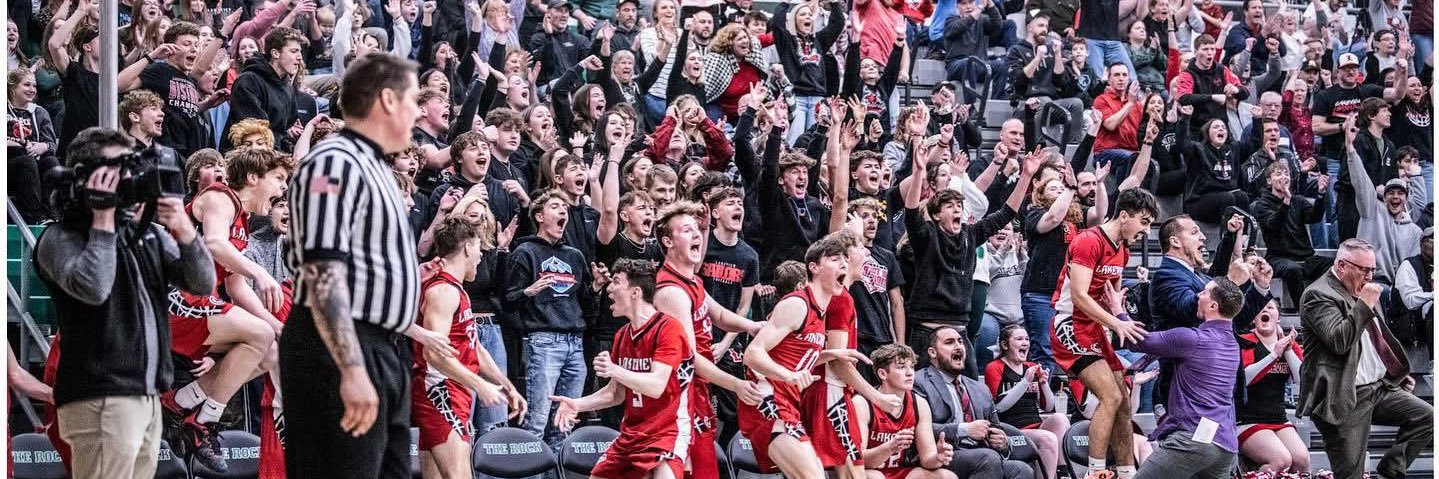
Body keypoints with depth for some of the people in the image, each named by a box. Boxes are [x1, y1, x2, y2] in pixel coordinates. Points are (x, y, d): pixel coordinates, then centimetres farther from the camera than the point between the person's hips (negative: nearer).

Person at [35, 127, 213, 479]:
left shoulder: (148, 232, 14)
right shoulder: (60, 237, -3)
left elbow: (203, 284, 7)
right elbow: (93, 288, -22)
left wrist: (184, 230, -10)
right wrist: (103, 217, -13)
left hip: (148, 397, 7)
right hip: (100, 401, -6)